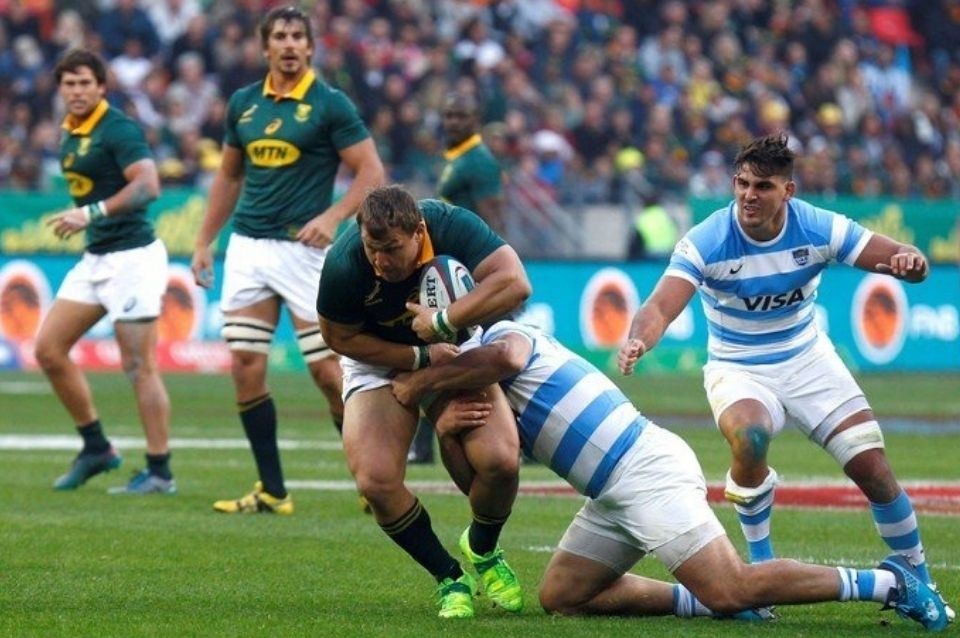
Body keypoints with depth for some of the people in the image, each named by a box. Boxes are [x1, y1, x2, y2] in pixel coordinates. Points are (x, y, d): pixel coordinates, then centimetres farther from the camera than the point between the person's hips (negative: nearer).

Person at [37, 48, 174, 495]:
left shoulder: (119, 129, -14)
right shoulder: (69, 135, 12)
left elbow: (148, 186, -24)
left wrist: (92, 214, -29)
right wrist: (79, 220, 15)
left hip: (131, 255, -9)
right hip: (94, 258, 9)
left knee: (139, 366, -7)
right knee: (48, 349, 6)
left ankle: (159, 473, -1)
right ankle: (96, 447, 15)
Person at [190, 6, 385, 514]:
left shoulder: (329, 105, -5)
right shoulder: (243, 103, 10)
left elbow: (371, 172, -7)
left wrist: (332, 217, -20)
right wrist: (204, 241, 17)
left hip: (303, 247, -5)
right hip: (248, 245, 5)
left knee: (328, 370, -6)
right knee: (245, 368, -1)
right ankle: (272, 491, 6)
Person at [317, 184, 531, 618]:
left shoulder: (453, 227, -31)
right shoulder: (344, 265, -31)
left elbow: (515, 284, -39)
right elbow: (340, 337, -15)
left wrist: (442, 322, -41)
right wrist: (420, 357, -23)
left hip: (454, 349, 0)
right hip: (379, 357, 0)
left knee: (499, 461, -18)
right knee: (375, 481, -19)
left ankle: (482, 551, 17)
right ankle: (450, 579, 5)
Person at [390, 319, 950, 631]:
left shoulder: (504, 337, -5)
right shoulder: (478, 385, 24)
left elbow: (502, 355, -33)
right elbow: (475, 481, 20)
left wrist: (420, 385, -19)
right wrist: (446, 432, 0)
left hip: (647, 471, -10)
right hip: (616, 494, 10)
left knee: (731, 591, -18)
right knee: (562, 596, 10)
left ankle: (886, 582, -9)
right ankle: (711, 599, 7)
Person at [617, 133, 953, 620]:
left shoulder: (819, 229, -15)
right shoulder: (705, 242, -21)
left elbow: (898, 258, -15)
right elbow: (661, 307, -32)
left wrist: (911, 262, -40)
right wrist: (638, 341, -54)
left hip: (807, 360, 2)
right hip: (737, 370, -2)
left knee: (873, 470, -7)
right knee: (748, 435, -35)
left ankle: (919, 583, 17)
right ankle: (761, 566, -12)